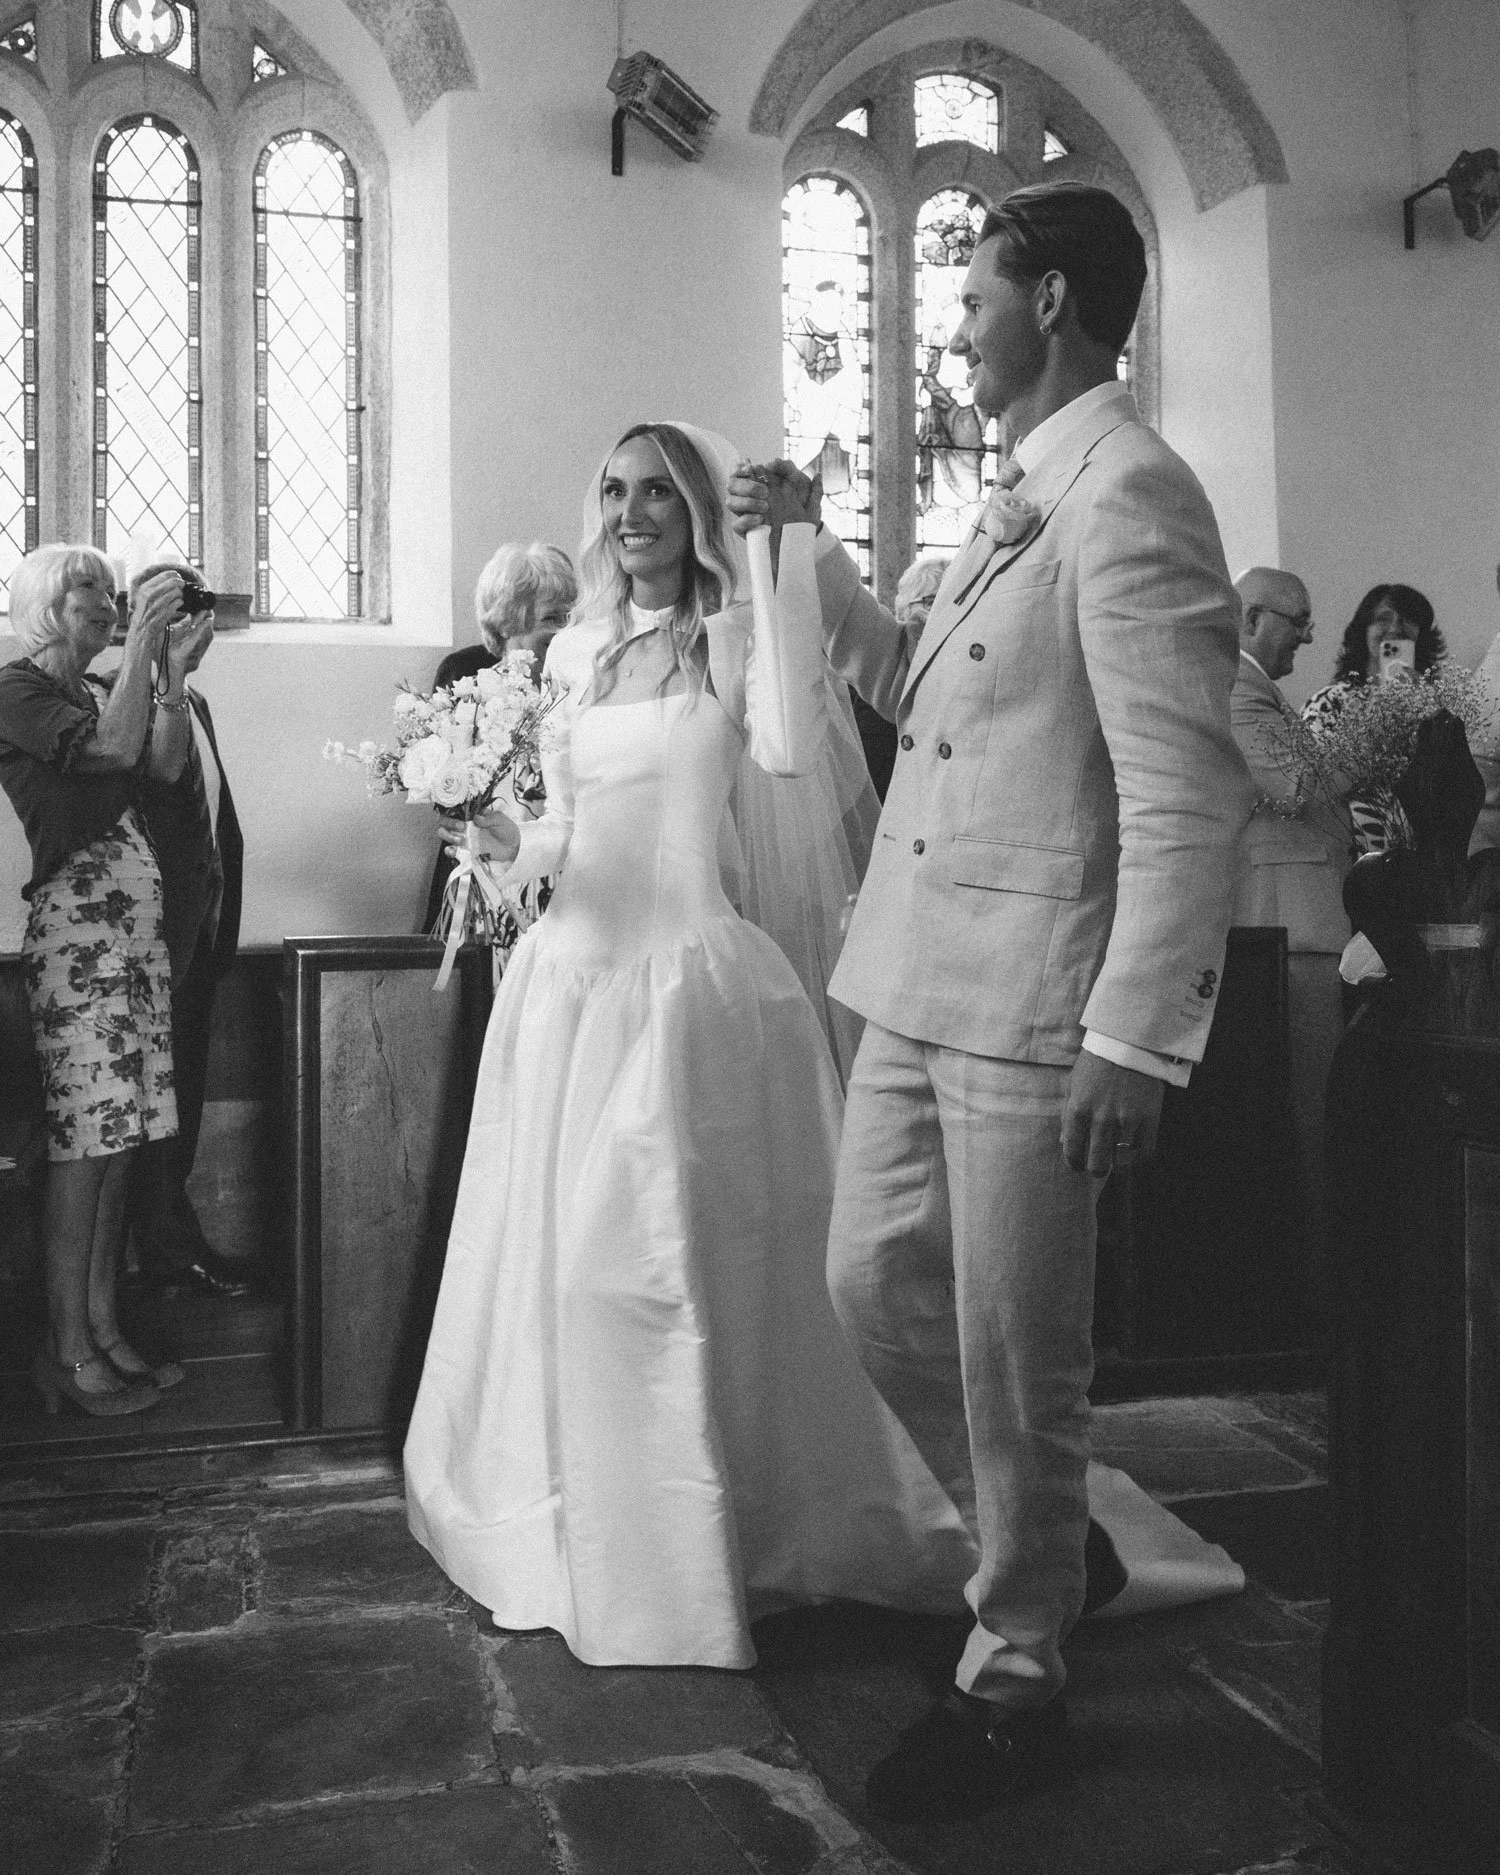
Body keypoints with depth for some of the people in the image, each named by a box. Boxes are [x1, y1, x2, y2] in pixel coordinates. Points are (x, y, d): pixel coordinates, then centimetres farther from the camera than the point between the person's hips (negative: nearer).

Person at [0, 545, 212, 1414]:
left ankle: (105, 1328, 13)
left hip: (136, 926, 8)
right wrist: (143, 642, -15)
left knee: (119, 1138, 7)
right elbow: (113, 746, -18)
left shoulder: (95, 692, 21)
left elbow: (165, 763, 7)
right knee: (84, 1140, -7)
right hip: (77, 926, -8)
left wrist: (173, 667, 1)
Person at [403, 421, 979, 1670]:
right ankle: (577, 1529, 31)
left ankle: (712, 1541, 19)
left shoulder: (738, 639, -1)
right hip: (571, 979, 6)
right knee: (560, 1260, 11)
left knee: (689, 1263, 0)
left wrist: (781, 561, -19)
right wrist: (505, 841, -1)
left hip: (694, 980, -5)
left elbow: (791, 750, -18)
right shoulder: (573, 653, 14)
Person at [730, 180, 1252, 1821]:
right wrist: (807, 549, 20)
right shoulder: (1021, 499, 16)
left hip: (1031, 1004, -9)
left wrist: (1134, 1040, -22)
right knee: (874, 1284, 17)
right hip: (921, 982, 9)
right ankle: (1045, 1547, 39)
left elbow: (1189, 795, -19)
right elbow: (918, 693, 26)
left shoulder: (1128, 492, -13)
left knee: (1012, 1351, 4)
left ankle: (1015, 1685, 25)